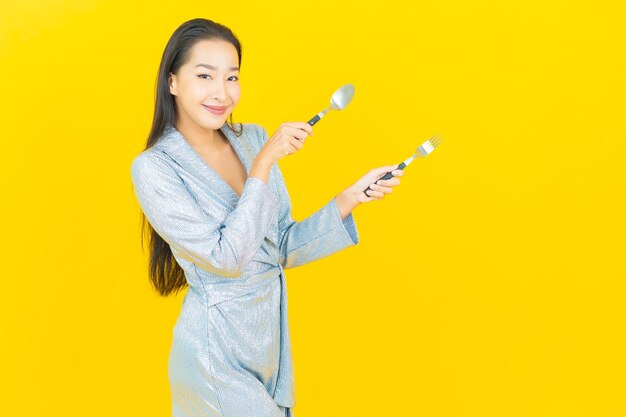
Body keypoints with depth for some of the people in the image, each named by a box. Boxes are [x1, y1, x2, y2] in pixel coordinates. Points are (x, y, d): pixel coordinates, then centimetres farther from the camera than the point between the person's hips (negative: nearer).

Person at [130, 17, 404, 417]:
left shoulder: (254, 139, 0)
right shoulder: (153, 168, -15)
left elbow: (283, 248, 4)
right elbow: (226, 257, -21)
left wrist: (351, 197, -6)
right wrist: (263, 163, -23)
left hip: (273, 331, 6)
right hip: (217, 347, -5)